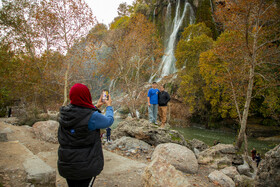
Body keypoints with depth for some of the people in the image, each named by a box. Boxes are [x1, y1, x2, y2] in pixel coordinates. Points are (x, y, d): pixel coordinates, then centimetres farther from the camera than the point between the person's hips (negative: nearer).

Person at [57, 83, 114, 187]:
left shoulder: (64, 113, -5)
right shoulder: (92, 116, -23)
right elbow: (109, 121, -4)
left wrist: (96, 107, 23)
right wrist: (109, 106, 14)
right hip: (86, 166, -6)